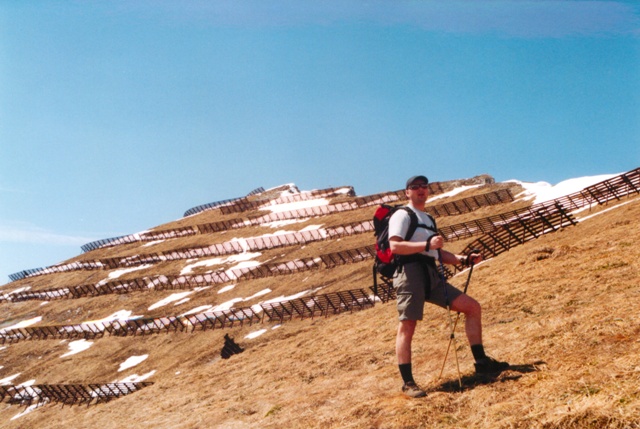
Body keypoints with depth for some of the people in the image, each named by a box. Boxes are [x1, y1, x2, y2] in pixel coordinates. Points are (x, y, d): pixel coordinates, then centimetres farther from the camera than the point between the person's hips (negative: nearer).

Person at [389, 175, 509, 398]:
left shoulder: (428, 220, 27)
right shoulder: (402, 215, 1)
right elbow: (395, 246, -15)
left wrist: (463, 259, 12)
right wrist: (427, 245, -22)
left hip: (432, 276, 8)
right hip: (411, 271, -8)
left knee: (472, 307, 4)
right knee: (407, 326, -9)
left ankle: (481, 362, 9)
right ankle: (408, 383, -5)